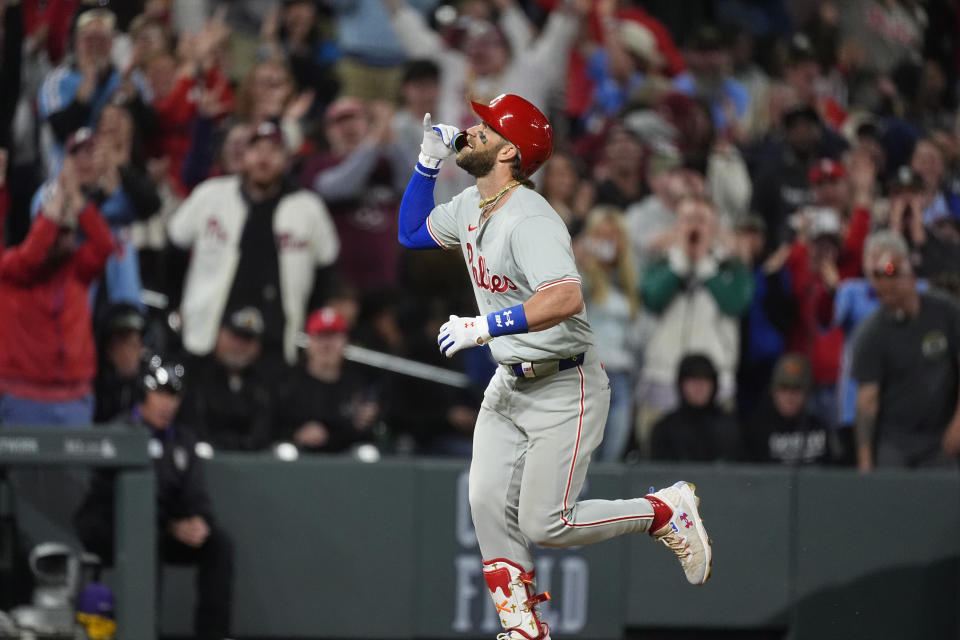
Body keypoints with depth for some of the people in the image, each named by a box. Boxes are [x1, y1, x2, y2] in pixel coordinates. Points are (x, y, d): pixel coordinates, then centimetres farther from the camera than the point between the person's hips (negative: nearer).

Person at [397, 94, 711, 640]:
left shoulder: (530, 220, -25)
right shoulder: (471, 206, 4)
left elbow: (566, 297, -41)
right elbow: (413, 234, 22)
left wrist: (485, 326, -44)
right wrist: (428, 164, 8)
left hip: (564, 389, -8)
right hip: (509, 385, 8)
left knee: (546, 525, -10)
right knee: (489, 508, -2)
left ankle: (666, 512, 10)